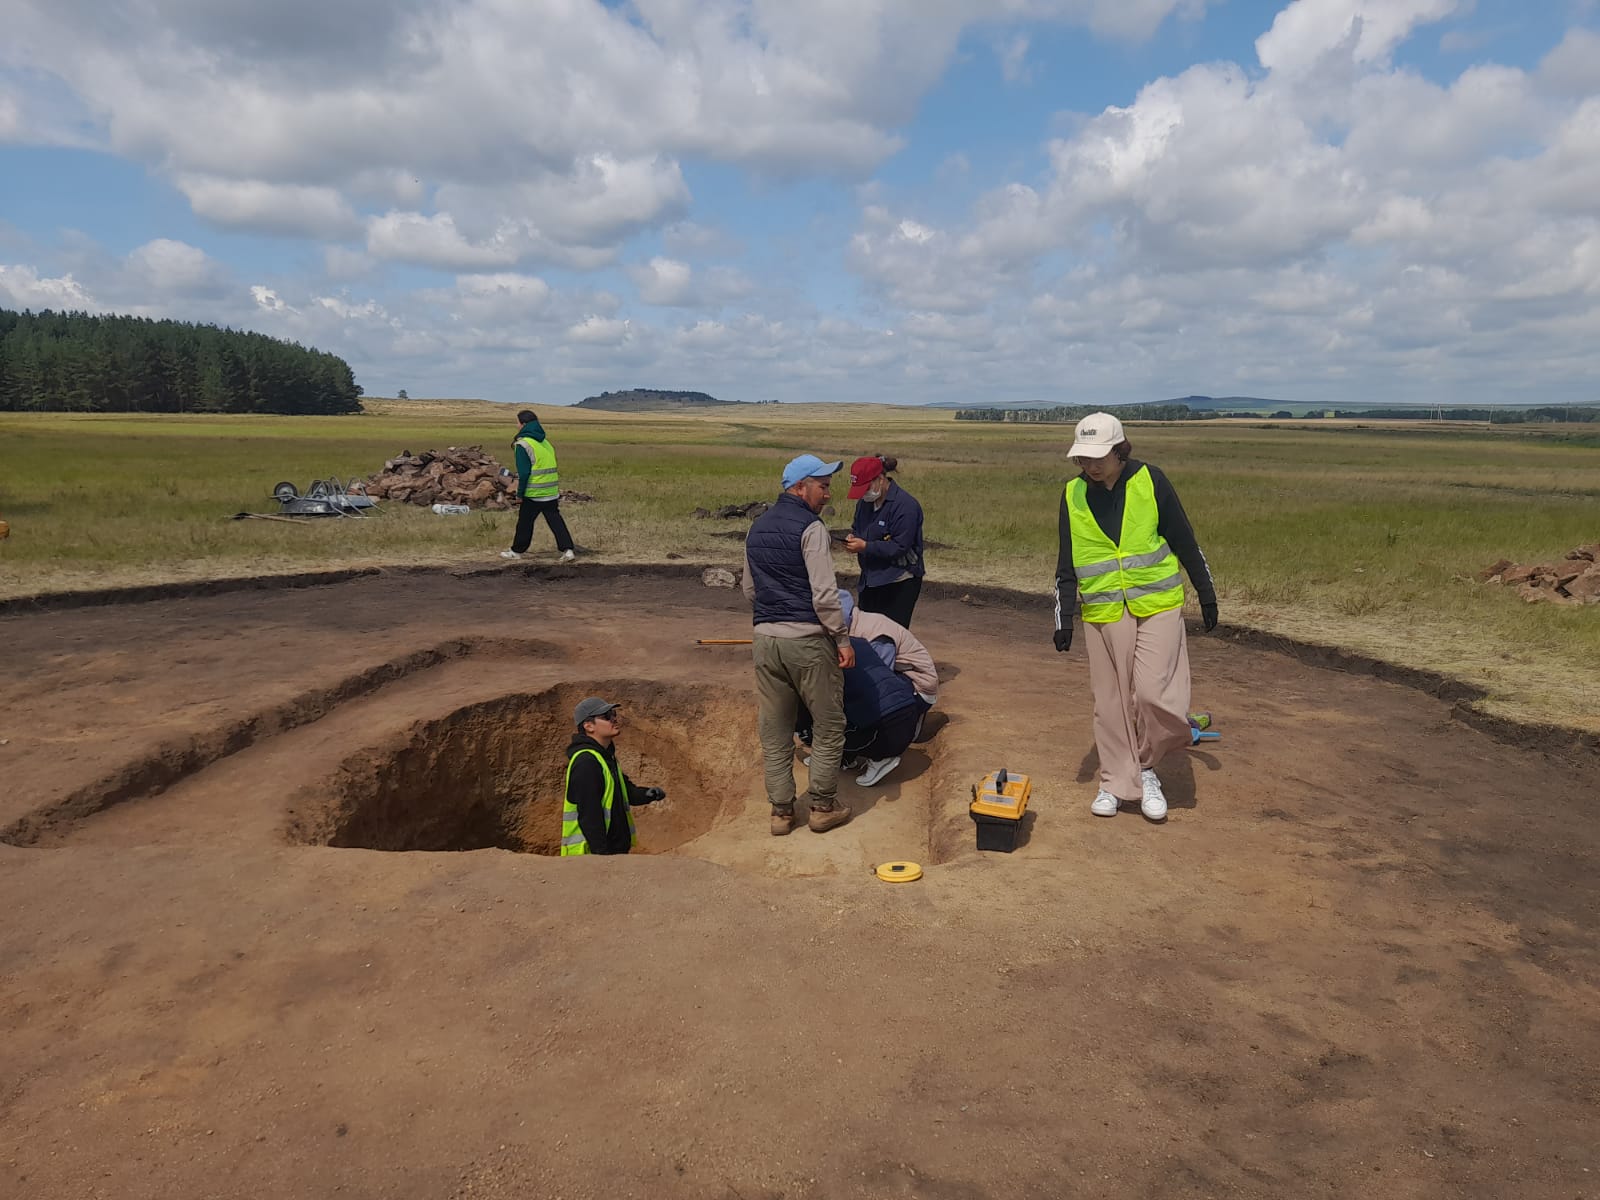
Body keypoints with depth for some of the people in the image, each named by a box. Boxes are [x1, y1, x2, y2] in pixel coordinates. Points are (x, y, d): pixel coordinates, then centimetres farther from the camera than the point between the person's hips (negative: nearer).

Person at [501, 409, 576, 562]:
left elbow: (524, 472, -14)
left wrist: (520, 492, -6)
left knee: (525, 521, 8)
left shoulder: (523, 444, -11)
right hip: (552, 492, 6)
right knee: (555, 520, 5)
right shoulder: (545, 442, 14)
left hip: (533, 493, -6)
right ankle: (568, 549, -5)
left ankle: (517, 551, 21)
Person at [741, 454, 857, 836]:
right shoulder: (810, 528, -11)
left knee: (775, 732, 12)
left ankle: (781, 811, 18)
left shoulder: (757, 527, 13)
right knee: (829, 726, 9)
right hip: (807, 640, -7)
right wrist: (843, 638, -8)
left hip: (764, 639, 7)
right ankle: (823, 807, 15)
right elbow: (824, 594, -16)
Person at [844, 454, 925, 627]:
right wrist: (853, 537, -3)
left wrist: (865, 546, -23)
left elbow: (900, 547, -22)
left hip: (899, 584, -8)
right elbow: (856, 527, 21)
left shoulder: (905, 505, -18)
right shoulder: (865, 501, 7)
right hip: (870, 579, 8)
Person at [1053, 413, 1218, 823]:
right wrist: (1064, 619, 4)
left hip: (1157, 607, -2)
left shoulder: (1149, 481, -6)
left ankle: (1146, 767, 11)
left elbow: (1185, 542, 2)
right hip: (1102, 614, 2)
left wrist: (1207, 594, 6)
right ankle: (1115, 781, 20)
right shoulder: (1073, 495, 1)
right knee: (1111, 701, 7)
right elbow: (1067, 566, 7)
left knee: (1152, 691, -12)